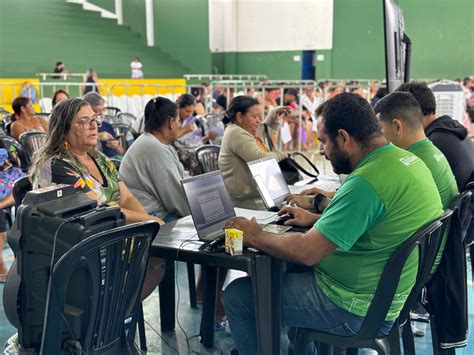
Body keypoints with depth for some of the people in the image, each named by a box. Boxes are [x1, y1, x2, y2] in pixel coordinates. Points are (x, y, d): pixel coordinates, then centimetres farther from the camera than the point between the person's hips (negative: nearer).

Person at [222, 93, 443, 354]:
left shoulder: (366, 181, -28)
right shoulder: (407, 159, 2)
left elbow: (306, 252, -27)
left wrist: (255, 237, -11)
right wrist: (316, 219, 13)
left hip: (357, 310, -10)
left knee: (236, 296, -4)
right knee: (286, 267, 28)